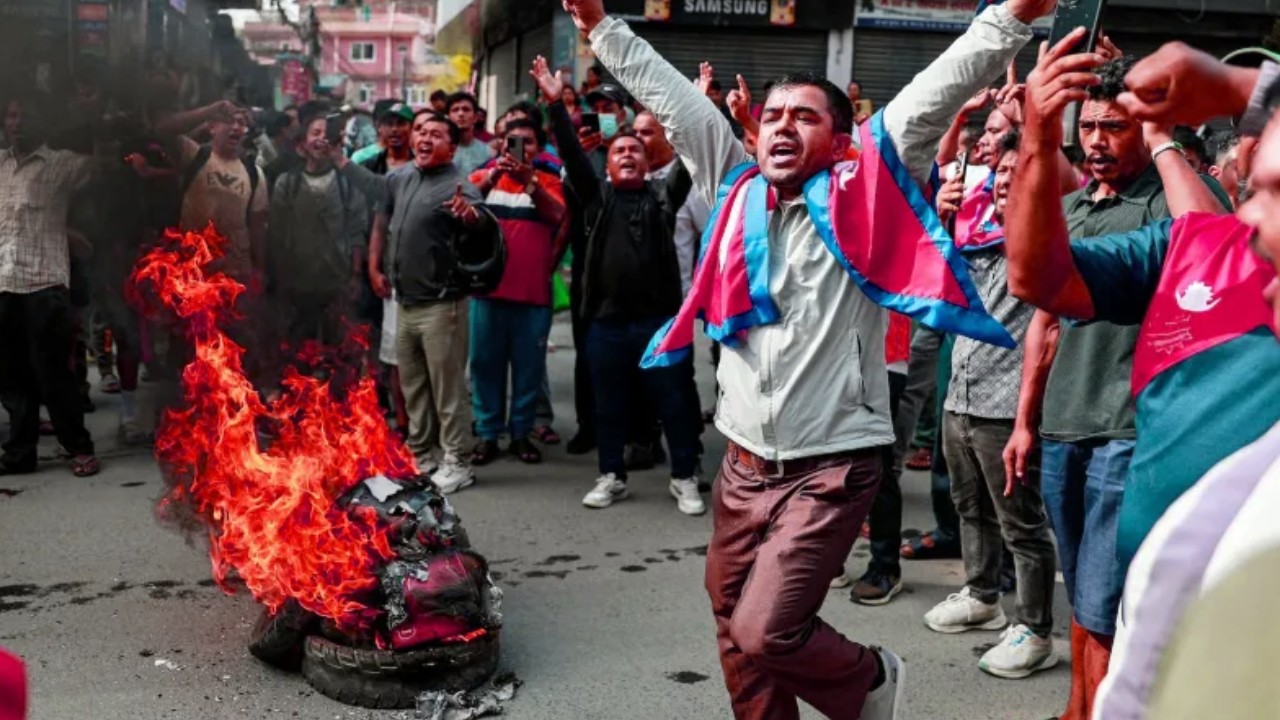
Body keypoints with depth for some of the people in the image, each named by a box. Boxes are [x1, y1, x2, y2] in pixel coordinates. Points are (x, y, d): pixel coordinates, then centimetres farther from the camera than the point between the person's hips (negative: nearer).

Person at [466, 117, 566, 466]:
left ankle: (521, 433, 17)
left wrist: (529, 180, -28)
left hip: (534, 290, 0)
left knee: (529, 364, 6)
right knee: (486, 362, 4)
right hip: (488, 287, 0)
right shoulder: (483, 176, 8)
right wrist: (491, 178, -26)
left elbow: (557, 215, -13)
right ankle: (488, 434, 12)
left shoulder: (548, 181, 6)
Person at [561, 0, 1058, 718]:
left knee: (765, 633, -9)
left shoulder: (862, 198, -4)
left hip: (831, 466, -5)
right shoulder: (740, 191, 7)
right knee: (736, 633, 13)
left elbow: (936, 96, -13)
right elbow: (673, 99, 11)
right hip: (744, 463, 6)